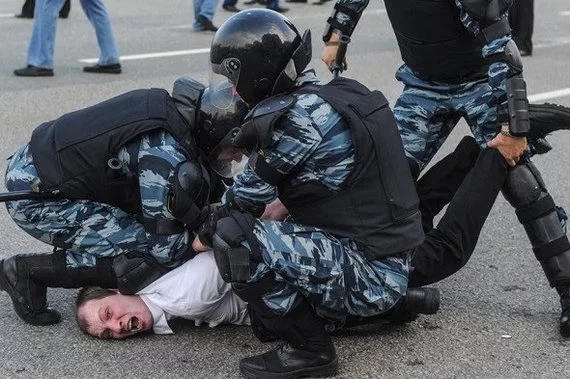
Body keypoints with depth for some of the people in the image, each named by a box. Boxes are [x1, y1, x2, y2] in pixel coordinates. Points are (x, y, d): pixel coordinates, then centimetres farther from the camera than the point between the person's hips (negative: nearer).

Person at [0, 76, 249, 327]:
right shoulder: (166, 155, -25)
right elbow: (166, 248, -19)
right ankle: (29, 272, -4)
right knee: (144, 259, -14)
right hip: (33, 197, -9)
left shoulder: (166, 106, 2)